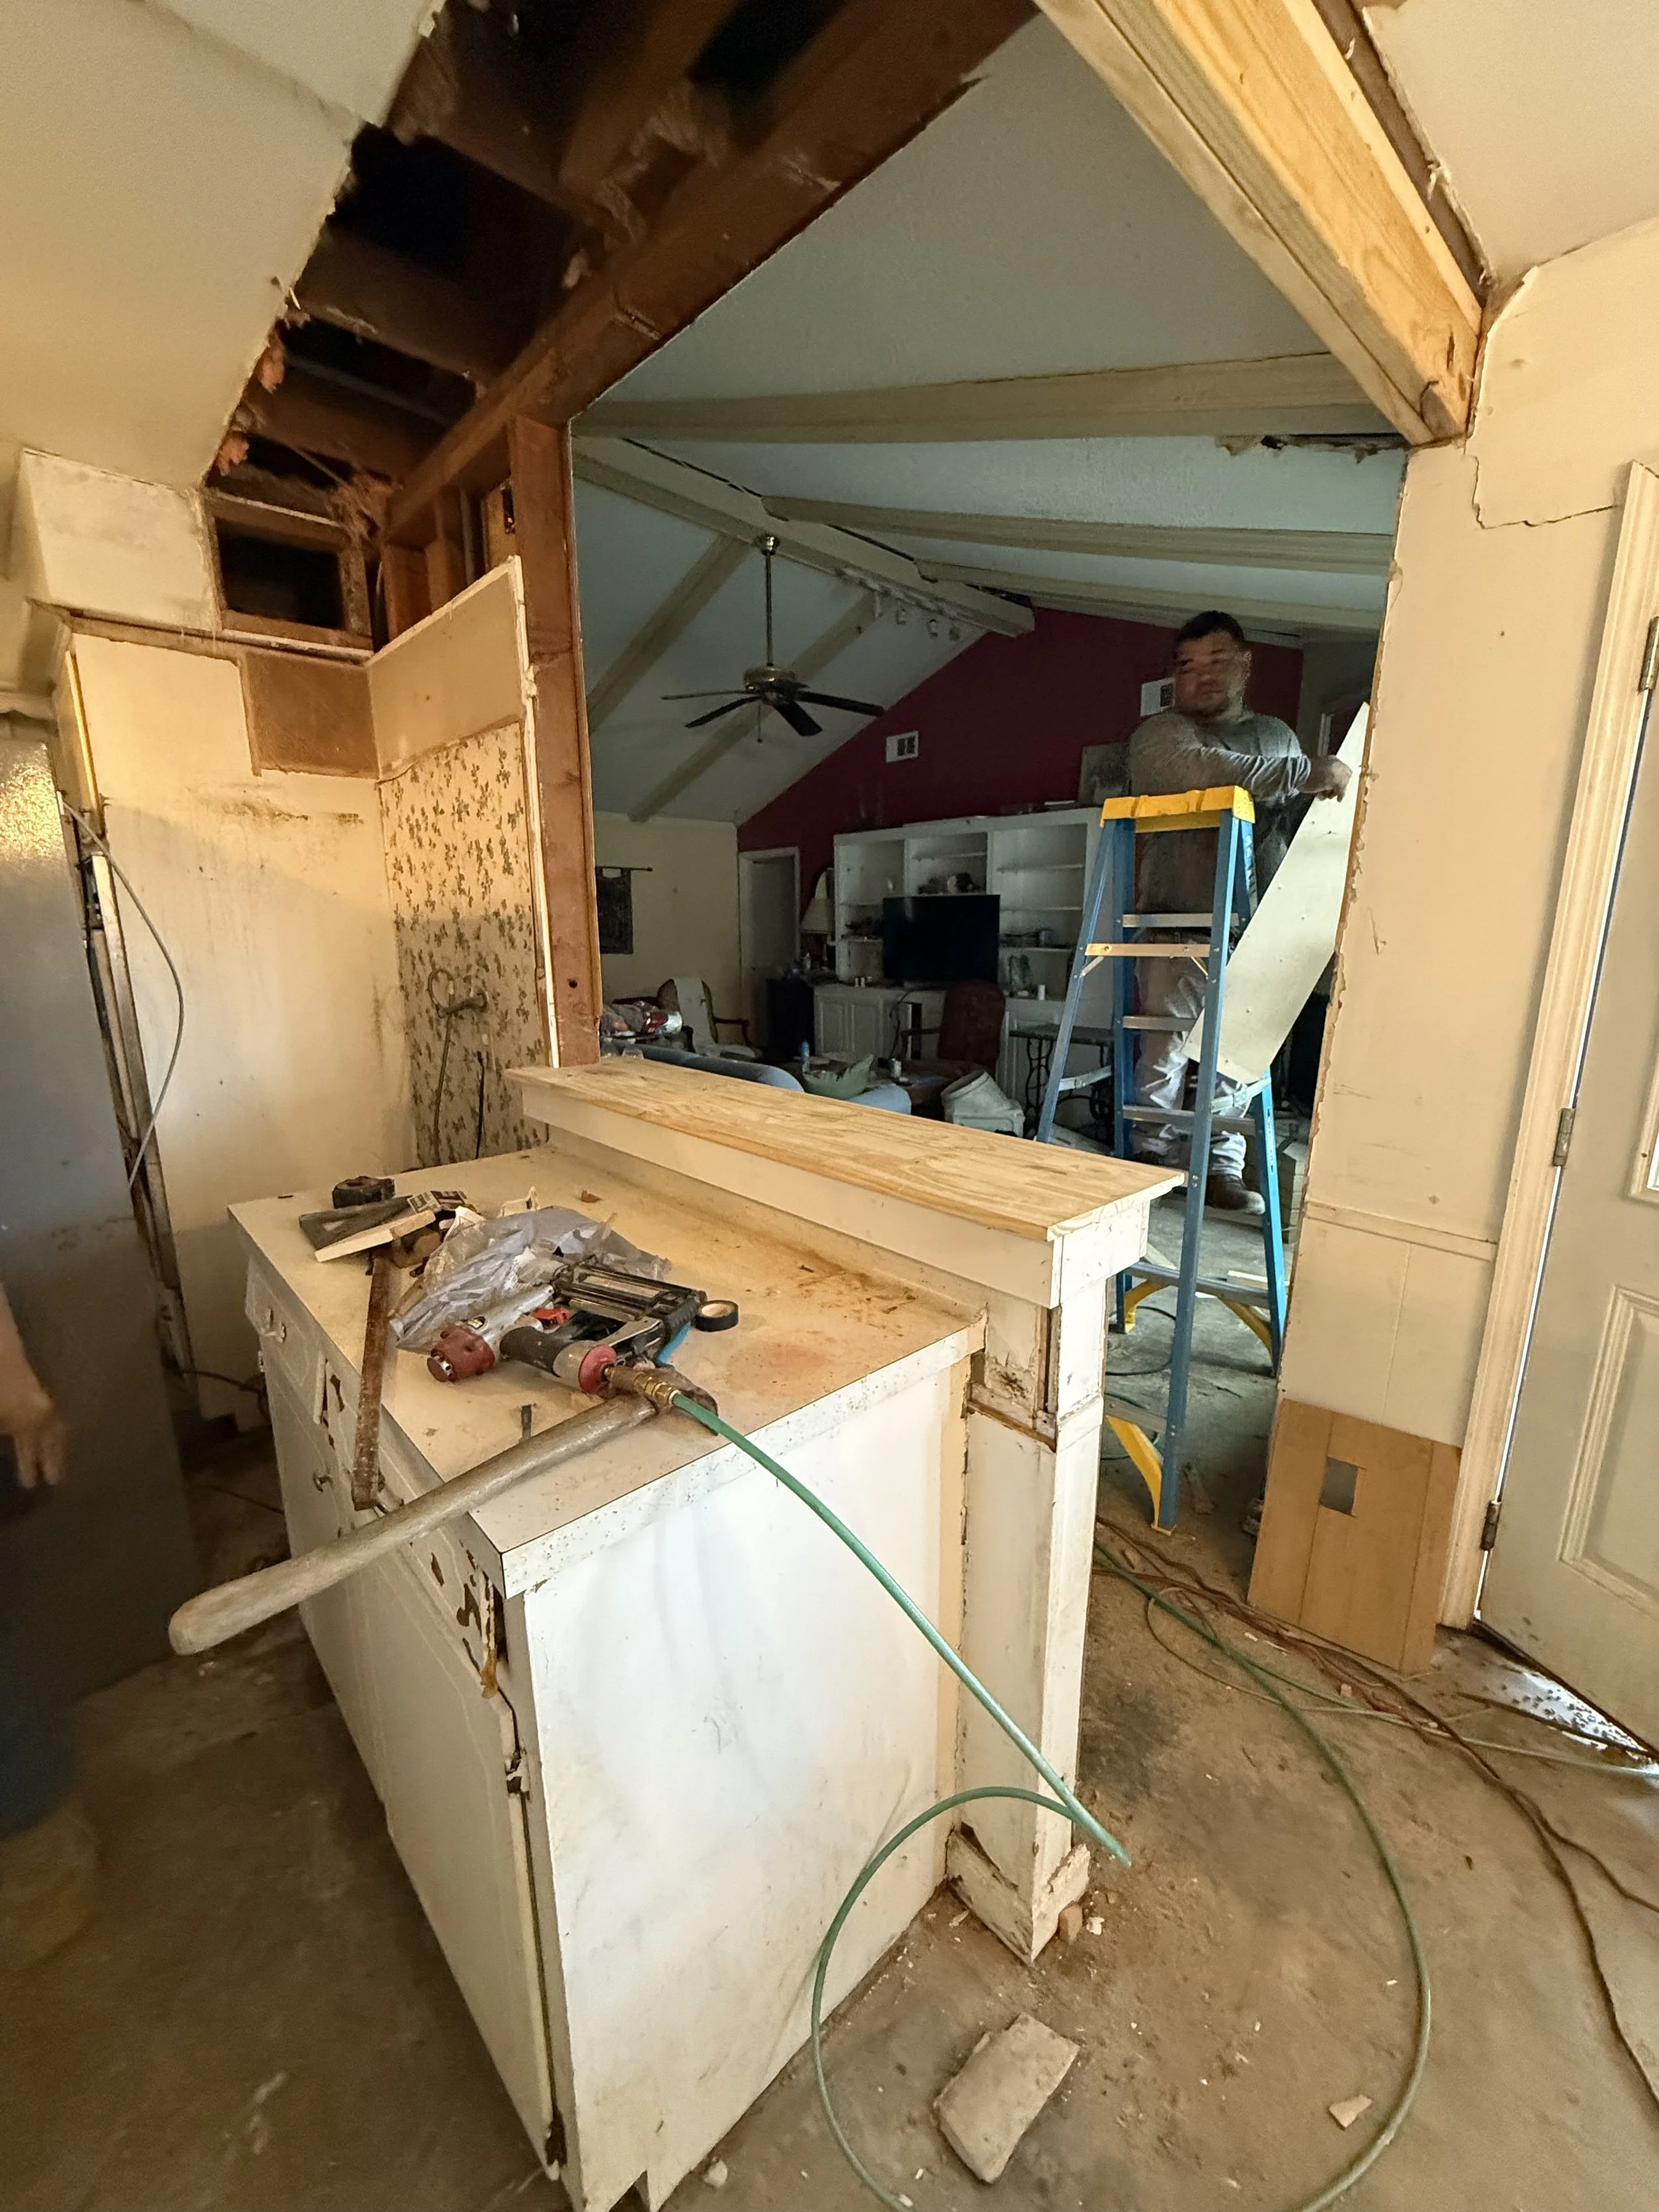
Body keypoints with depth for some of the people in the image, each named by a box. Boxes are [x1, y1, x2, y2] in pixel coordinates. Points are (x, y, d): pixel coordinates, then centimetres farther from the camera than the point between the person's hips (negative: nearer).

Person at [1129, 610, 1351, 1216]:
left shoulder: (1277, 734, 23)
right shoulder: (1159, 735, 3)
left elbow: (1302, 821, 28)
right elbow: (1203, 769, -18)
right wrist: (1306, 774, -14)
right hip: (1178, 923, -5)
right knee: (1166, 1051, -5)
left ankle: (1220, 1170, 13)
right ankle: (1152, 1161, 7)